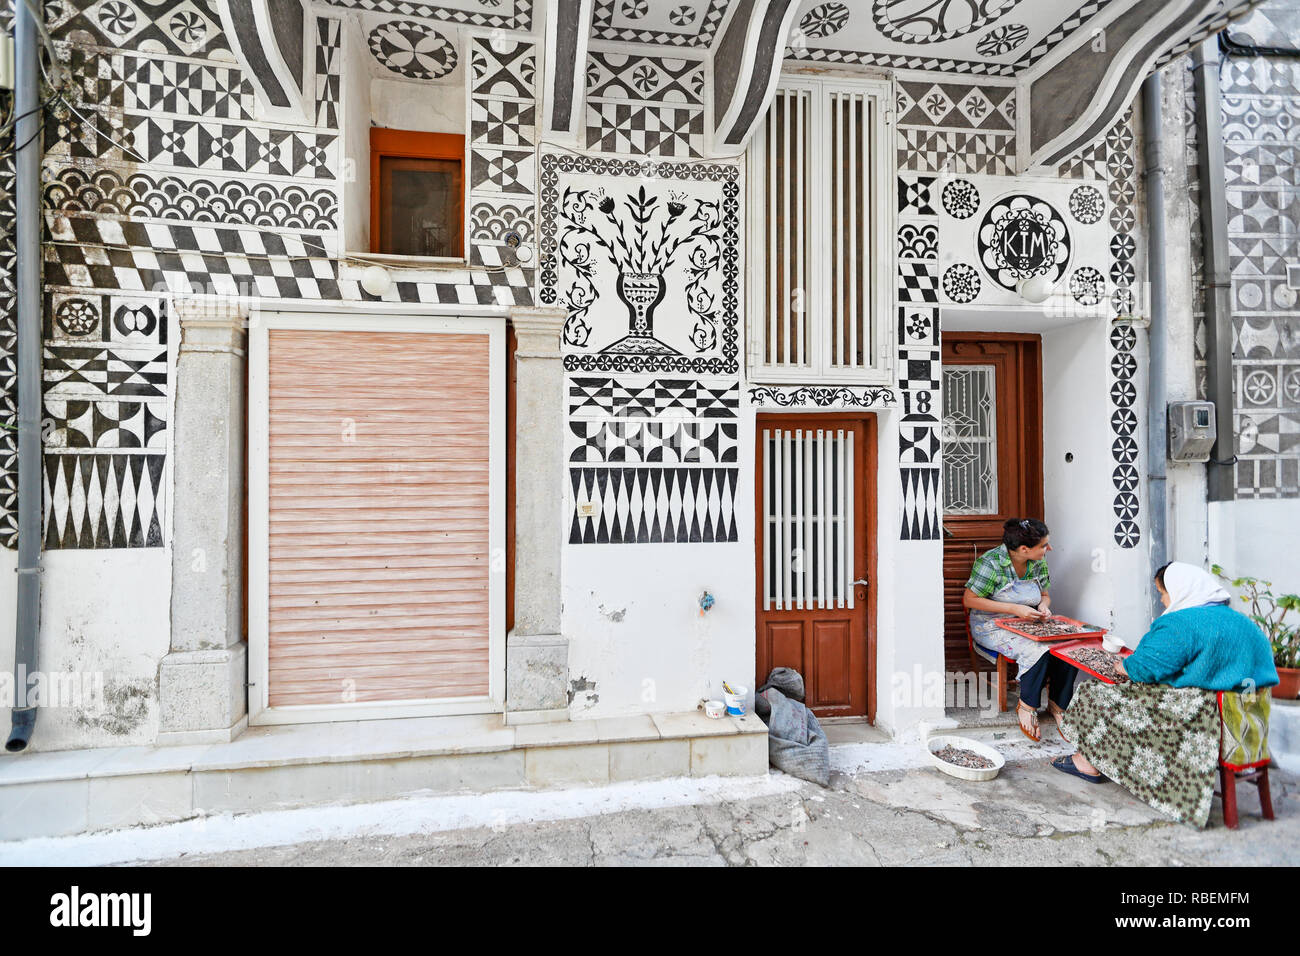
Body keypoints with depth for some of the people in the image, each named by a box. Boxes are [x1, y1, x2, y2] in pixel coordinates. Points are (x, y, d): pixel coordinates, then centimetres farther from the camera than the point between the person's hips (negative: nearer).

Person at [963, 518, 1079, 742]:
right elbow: (970, 600, -17)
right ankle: (1026, 707, -11)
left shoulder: (1038, 562, 2)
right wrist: (1014, 609, -22)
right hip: (993, 626, -6)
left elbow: (1045, 595, 17)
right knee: (1037, 651, -32)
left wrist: (1043, 606, -10)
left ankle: (1058, 704, 0)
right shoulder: (991, 563, -19)